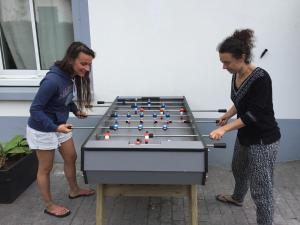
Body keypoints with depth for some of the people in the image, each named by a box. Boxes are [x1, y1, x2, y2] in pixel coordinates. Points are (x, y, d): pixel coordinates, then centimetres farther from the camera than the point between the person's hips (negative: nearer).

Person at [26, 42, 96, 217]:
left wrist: (76, 110, 0)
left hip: (60, 125, 8)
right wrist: (55, 127, -36)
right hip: (42, 129, -8)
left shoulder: (71, 76, -6)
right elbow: (35, 109, -27)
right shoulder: (53, 80, -32)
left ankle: (74, 190, 42)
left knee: (71, 158, 19)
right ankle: (50, 205, 29)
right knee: (46, 168, 9)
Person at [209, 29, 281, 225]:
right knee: (238, 170, 31)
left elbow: (254, 114, -28)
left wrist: (225, 128, -32)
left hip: (263, 140, -9)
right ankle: (237, 198, 58)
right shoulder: (237, 75, 0)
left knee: (261, 190, 0)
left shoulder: (260, 78, -25)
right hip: (245, 136, 10)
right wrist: (228, 114, 10)